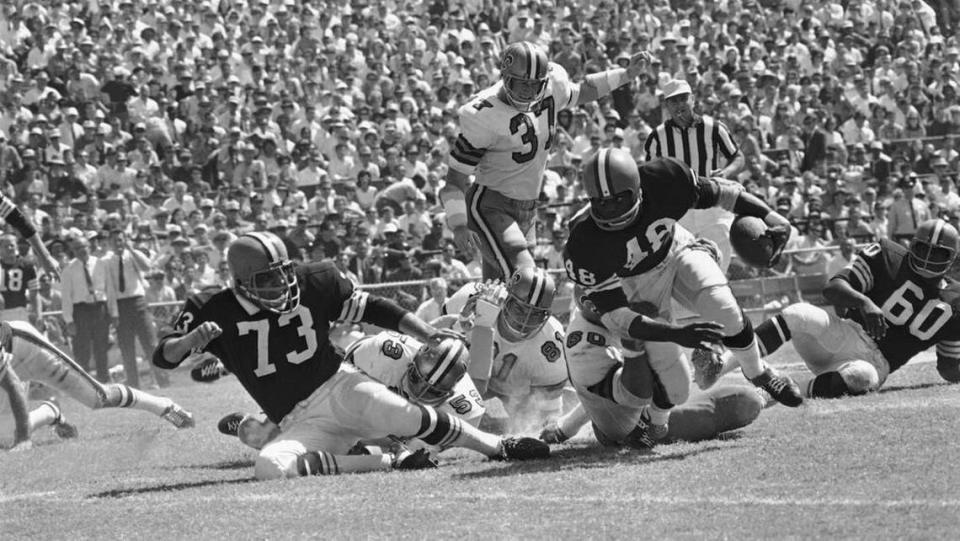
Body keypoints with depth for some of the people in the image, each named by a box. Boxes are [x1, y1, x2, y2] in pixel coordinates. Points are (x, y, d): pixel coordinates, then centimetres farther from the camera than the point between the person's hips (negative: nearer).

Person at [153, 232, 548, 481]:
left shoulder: (313, 284, -1)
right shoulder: (216, 312, -6)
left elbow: (373, 310, 7)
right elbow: (164, 357, -12)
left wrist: (429, 335, -1)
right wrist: (192, 339, -34)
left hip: (338, 387, 0)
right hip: (300, 424, 0)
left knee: (401, 416, -33)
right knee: (270, 467, -33)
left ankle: (497, 446, -13)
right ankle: (389, 464, -23)